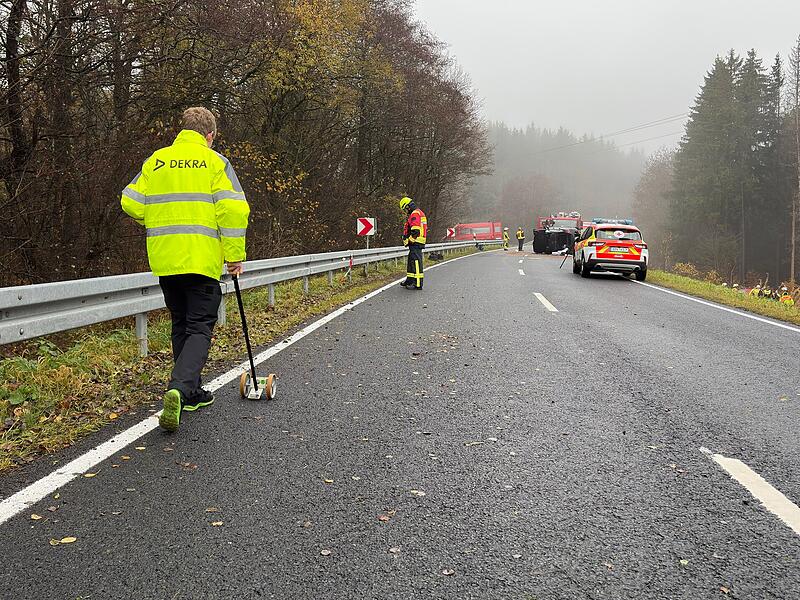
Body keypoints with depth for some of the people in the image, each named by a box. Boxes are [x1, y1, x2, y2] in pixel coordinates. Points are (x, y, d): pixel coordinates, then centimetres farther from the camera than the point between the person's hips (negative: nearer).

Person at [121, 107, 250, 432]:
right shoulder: (215, 162, 0)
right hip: (202, 258, -4)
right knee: (200, 327, 0)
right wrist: (235, 254, -3)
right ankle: (179, 388, -22)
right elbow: (233, 209, -9)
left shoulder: (156, 160, 10)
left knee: (181, 325, 17)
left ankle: (191, 393, 24)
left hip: (164, 259, 4)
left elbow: (131, 203, 5)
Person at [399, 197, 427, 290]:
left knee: (416, 262, -12)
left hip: (415, 243, -11)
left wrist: (409, 240, -14)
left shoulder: (414, 214, -13)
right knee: (411, 262, 19)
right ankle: (410, 280, 28)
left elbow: (415, 230, -22)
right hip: (419, 242, 11)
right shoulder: (419, 213, 22)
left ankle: (418, 284, -14)